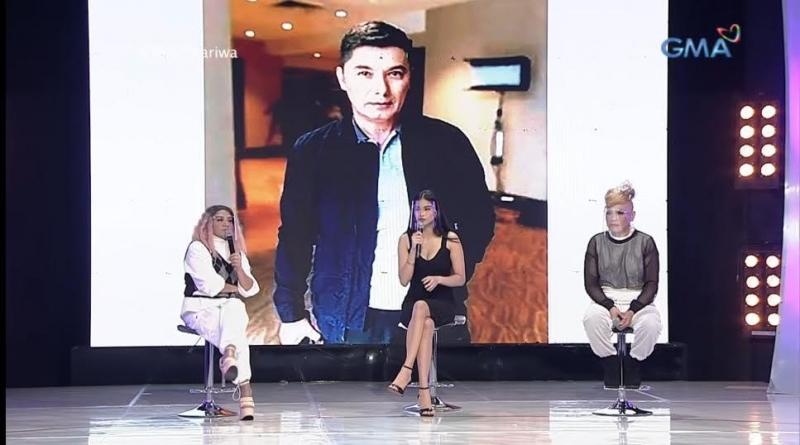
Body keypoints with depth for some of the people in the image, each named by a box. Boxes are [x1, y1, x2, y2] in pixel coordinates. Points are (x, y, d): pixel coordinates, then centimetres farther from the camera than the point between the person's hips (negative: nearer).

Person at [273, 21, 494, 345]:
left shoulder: (446, 143, -1)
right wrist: (291, 314, 3)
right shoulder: (313, 150, 0)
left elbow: (478, 218, 9)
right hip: (347, 323, 0)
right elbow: (295, 238, 5)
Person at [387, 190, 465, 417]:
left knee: (421, 308, -39)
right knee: (426, 324, -37)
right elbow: (404, 279, -2)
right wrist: (414, 250, -13)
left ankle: (406, 370, -46)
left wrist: (438, 279, -17)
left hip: (442, 302, -1)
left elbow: (461, 278, 2)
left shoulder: (450, 239, 1)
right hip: (413, 302, 1)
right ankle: (424, 391, -46)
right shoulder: (406, 239, 5)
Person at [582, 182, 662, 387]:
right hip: (605, 299, 1)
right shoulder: (597, 242, 6)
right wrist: (610, 307, -15)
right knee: (592, 319, -35)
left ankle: (633, 365, -7)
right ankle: (610, 364, -11)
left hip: (638, 299, -1)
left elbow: (652, 284, -2)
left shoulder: (645, 242, 1)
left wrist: (633, 310, -18)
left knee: (650, 323, -35)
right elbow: (590, 283, 3)